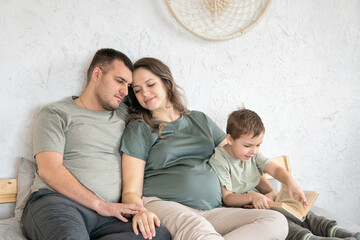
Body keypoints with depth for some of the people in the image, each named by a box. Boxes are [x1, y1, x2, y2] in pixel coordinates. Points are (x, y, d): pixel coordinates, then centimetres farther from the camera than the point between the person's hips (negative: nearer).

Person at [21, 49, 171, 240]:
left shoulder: (125, 116, 24)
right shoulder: (56, 114, 9)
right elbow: (49, 170, -2)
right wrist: (100, 205, -10)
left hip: (107, 216, 7)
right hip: (57, 202, -6)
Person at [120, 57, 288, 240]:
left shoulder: (200, 120, 22)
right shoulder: (138, 129, 8)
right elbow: (131, 191, -1)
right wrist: (139, 211, -24)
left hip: (211, 211, 6)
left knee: (277, 221, -21)